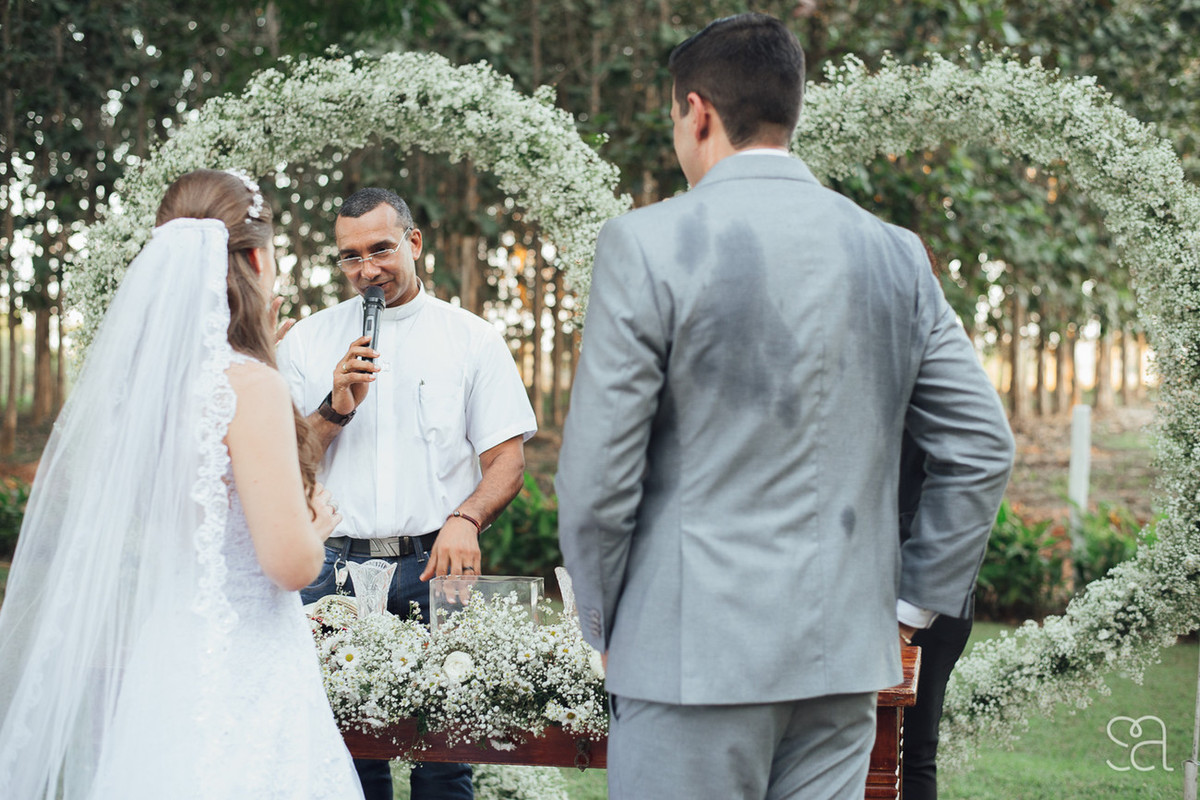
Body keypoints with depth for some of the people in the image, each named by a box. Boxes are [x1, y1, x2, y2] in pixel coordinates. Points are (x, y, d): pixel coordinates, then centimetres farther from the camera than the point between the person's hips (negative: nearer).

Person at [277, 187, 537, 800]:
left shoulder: (472, 339, 9)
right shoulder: (306, 342, 12)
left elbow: (507, 459, 3)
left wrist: (465, 520, -15)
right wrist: (335, 408, -8)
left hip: (435, 565, -1)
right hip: (336, 566, 1)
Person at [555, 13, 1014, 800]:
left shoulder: (647, 244, -8)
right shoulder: (895, 254, 7)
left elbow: (597, 471, -9)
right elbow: (983, 447, 7)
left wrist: (604, 624, 4)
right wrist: (912, 601, 13)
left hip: (695, 649, -5)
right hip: (847, 649, 5)